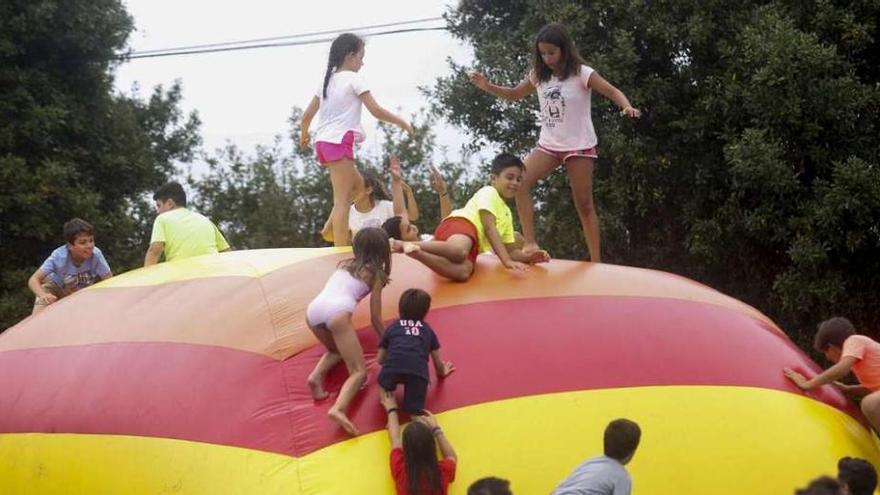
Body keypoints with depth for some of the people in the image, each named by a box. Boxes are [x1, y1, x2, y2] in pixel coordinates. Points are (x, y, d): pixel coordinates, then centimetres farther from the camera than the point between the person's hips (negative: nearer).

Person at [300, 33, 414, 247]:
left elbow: (307, 115, 18)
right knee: (342, 200, -10)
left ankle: (331, 228, 12)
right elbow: (376, 110, -10)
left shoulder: (328, 80, 17)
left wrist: (304, 134, 36)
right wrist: (402, 123, 3)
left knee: (358, 185, 22)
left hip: (323, 141, 8)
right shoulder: (353, 78, -5)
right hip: (339, 141, -8)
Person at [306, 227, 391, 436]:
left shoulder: (344, 264, 32)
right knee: (359, 372, -3)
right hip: (337, 311, -5)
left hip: (313, 309, 5)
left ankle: (317, 375, 3)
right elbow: (375, 319, 17)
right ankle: (339, 408, -32)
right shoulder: (375, 274, 19)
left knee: (337, 350, 33)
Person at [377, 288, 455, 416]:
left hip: (392, 366, 1)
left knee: (384, 386, 31)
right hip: (418, 369, -1)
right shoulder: (428, 330, 33)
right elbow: (437, 361, 41)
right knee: (414, 408, -4)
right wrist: (442, 372, 64)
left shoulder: (392, 327, 31)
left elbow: (379, 360, 32)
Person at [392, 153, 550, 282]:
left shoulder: (507, 213, 34)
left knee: (463, 272, -34)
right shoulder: (489, 192, 7)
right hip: (459, 223, -7)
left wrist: (528, 257, 12)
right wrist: (507, 261, -17)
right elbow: (489, 228, -7)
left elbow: (511, 250, 34)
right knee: (459, 251, -46)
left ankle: (415, 252, -31)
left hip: (473, 244, 7)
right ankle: (403, 245, -31)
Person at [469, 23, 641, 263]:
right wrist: (487, 86, 3)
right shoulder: (538, 76, 3)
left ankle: (596, 262, 5)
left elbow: (613, 92, -15)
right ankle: (530, 243, -15)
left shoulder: (582, 74, -11)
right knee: (520, 183, -18)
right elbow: (515, 94, 18)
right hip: (548, 144, 4)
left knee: (584, 204, 0)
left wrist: (627, 107, -37)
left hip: (579, 146, -4)